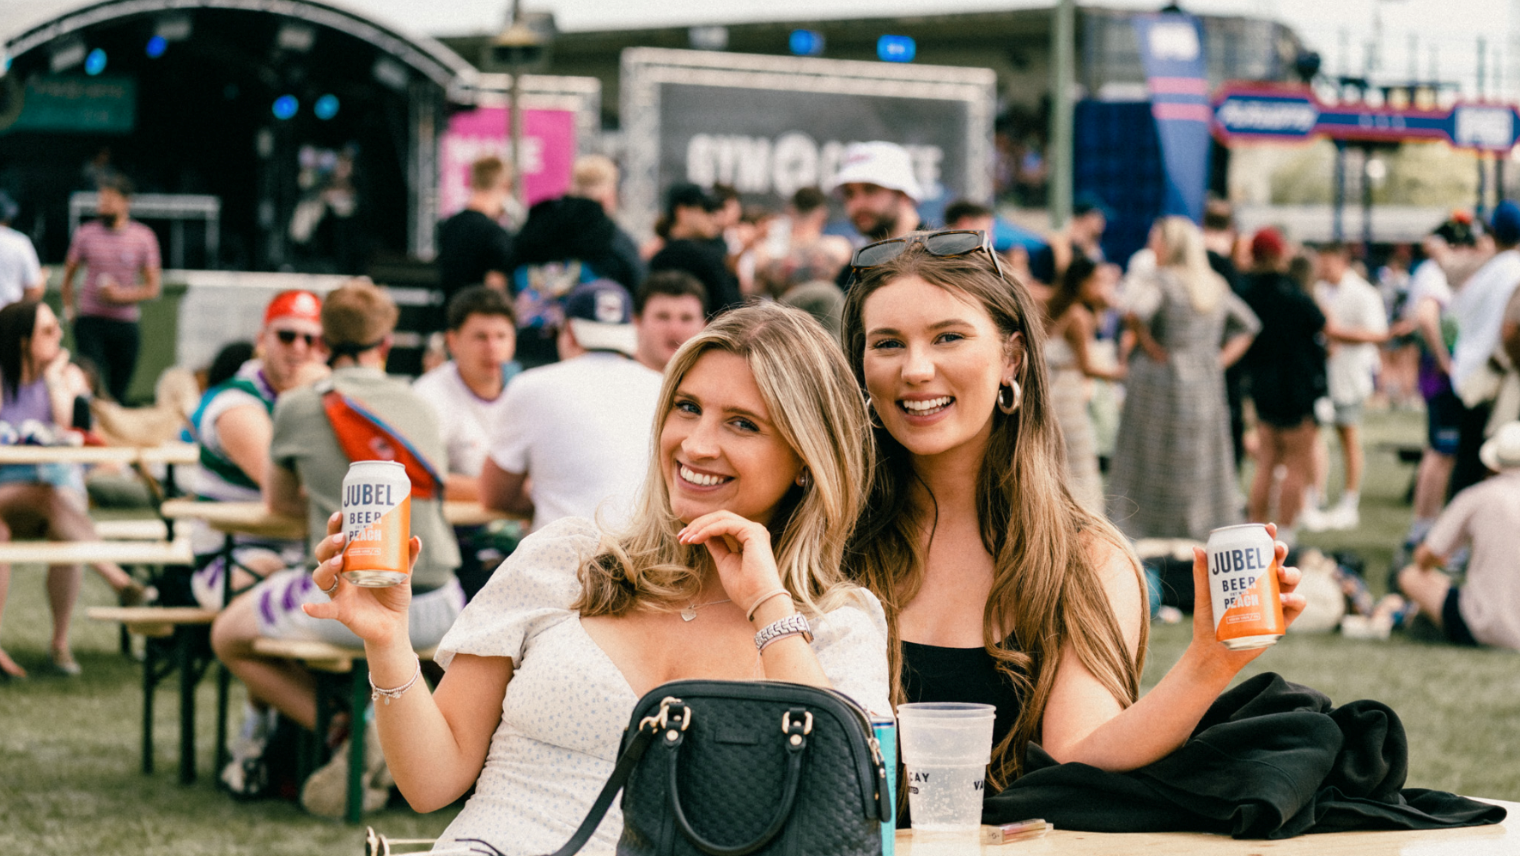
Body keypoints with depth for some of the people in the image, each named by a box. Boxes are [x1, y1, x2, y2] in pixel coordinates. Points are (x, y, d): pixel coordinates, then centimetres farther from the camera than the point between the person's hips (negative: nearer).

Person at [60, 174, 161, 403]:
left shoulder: (143, 237, 3)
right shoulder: (86, 234, 4)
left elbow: (152, 288, 1)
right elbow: (68, 276, 16)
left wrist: (121, 294, -13)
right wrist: (69, 309, 9)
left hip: (125, 323, 1)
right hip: (90, 321, -1)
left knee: (118, 391, 7)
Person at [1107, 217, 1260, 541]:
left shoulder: (1158, 281, -10)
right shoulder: (1216, 287, 11)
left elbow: (1135, 310, -31)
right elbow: (1247, 325, 20)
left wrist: (1147, 342, -15)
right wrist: (1222, 359, 13)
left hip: (1161, 384, -6)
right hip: (1208, 388, 6)